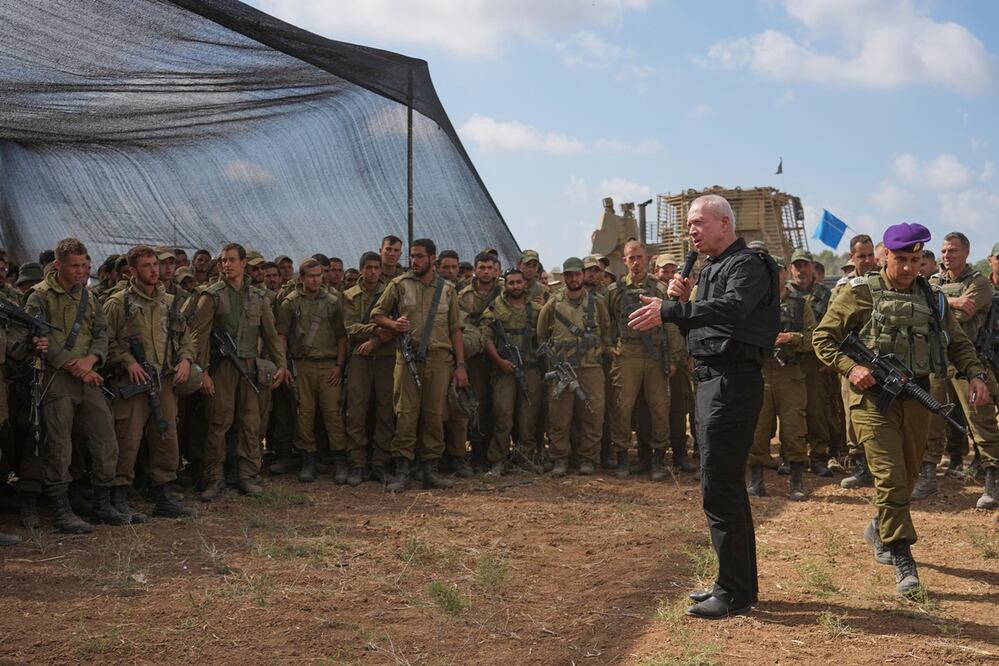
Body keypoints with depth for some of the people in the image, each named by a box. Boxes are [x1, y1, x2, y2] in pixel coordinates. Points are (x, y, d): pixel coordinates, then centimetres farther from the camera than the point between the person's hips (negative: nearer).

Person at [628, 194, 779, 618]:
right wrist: (680, 302, 3)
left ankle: (735, 595, -2)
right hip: (710, 378, 10)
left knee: (719, 489, -10)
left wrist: (669, 311, -38)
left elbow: (732, 308, -30)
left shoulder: (748, 265, -10)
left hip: (733, 380, -10)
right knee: (728, 487, 16)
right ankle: (740, 584, 27)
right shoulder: (710, 270, 20)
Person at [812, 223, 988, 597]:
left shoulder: (931, 298, 11)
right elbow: (823, 337, -2)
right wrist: (850, 368, -17)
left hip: (916, 399, 5)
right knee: (890, 478, -10)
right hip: (874, 398, -5)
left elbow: (958, 342, 16)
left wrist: (975, 374, -2)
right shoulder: (862, 293, -3)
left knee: (908, 476, 16)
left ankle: (880, 530, 40)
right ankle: (902, 561, -5)